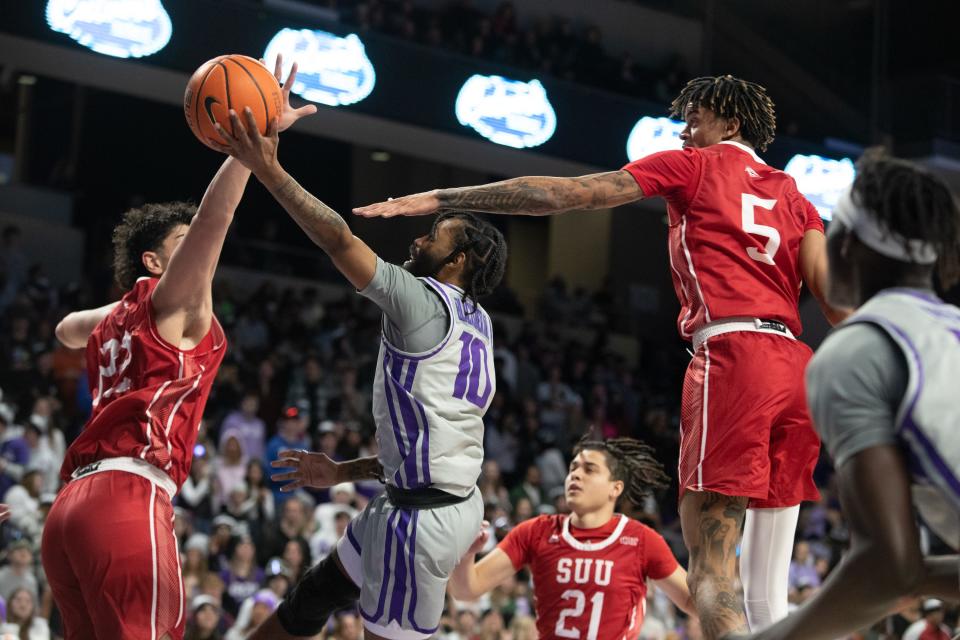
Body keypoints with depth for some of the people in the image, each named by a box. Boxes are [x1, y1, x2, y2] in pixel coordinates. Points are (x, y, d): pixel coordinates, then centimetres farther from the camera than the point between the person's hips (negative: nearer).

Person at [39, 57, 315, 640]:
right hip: (128, 496, -9)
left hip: (73, 505, 9)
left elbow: (68, 330, 53)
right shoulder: (174, 304, 6)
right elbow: (214, 214, -10)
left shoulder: (114, 320, 27)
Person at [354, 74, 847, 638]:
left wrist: (442, 199, 6)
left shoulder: (696, 165, 9)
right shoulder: (793, 195, 24)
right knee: (769, 588, 7)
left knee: (712, 570, -10)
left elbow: (561, 194, 4)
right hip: (795, 364, 6)